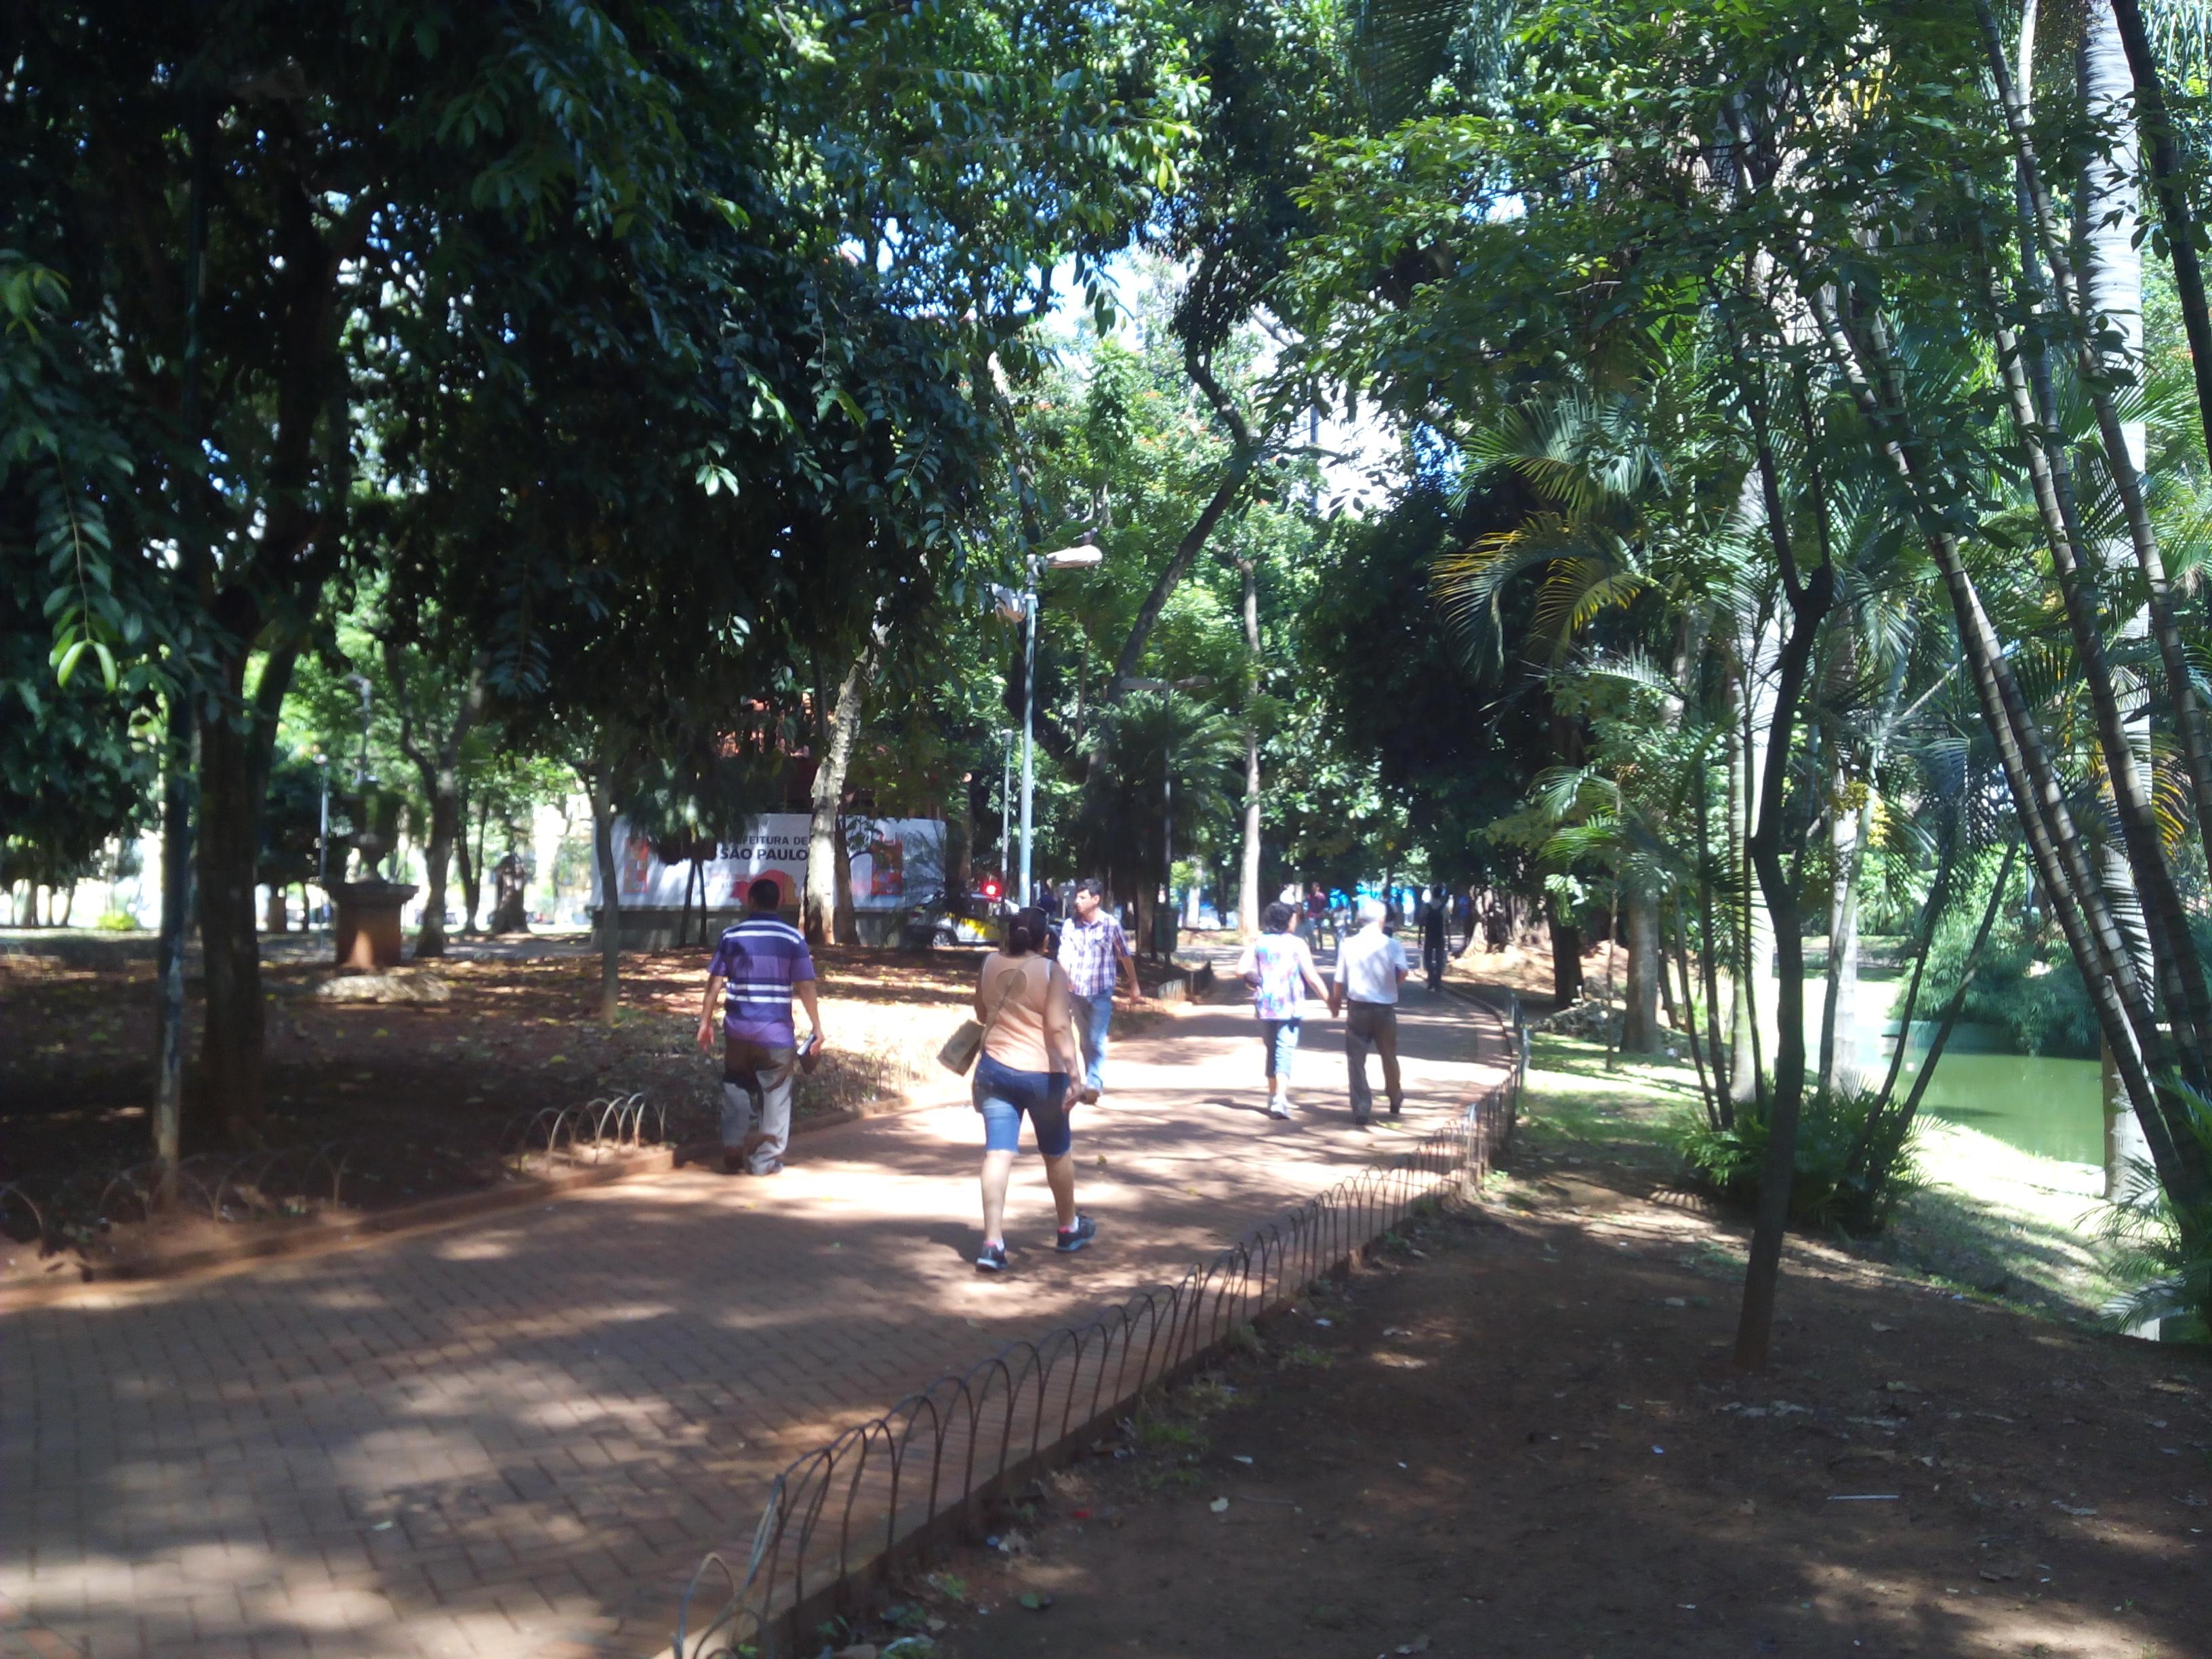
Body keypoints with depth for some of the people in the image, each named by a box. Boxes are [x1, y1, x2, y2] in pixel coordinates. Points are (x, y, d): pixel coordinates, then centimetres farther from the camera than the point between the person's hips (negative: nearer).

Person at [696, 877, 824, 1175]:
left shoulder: (731, 935, 2)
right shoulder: (793, 937, -4)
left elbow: (715, 982, 1)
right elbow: (805, 986, -7)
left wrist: (705, 1021, 9)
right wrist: (816, 1027, -1)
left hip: (737, 1028, 2)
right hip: (776, 1031, -2)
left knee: (736, 1090, 15)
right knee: (775, 1094, 7)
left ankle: (733, 1155, 15)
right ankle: (766, 1159, 8)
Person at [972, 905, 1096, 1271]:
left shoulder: (990, 964, 4)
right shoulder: (1050, 971, -11)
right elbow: (1059, 1027, -20)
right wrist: (1073, 1073, -21)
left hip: (995, 1067, 3)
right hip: (1042, 1073, -3)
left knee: (998, 1152, -2)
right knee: (1057, 1153, 16)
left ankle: (992, 1242, -13)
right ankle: (1069, 1229, 34)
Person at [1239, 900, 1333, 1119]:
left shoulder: (1258, 943, 2)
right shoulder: (1297, 944, -6)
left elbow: (1241, 969, -9)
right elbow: (1312, 978, -9)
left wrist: (1257, 980, 10)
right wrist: (1328, 999, 0)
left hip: (1265, 1006, 3)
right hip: (1289, 1007, -3)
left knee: (1272, 1050, 18)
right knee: (1285, 1051, -5)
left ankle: (1273, 1096, 26)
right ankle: (1280, 1097, -21)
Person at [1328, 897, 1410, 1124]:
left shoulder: (1347, 945, -2)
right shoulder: (1393, 945, -4)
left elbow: (1339, 981, 0)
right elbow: (1403, 972, -19)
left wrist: (1335, 1003, 15)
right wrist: (1394, 983, 3)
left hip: (1358, 1009, -1)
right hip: (1385, 1009, 1)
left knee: (1356, 1060, 3)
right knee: (1389, 1056, 20)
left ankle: (1361, 1110, -3)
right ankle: (1395, 1100, 38)